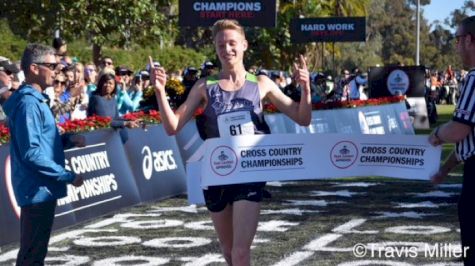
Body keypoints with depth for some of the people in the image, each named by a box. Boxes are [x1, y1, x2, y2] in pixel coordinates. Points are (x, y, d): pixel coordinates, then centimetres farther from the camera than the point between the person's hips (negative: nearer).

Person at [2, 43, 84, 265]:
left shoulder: (35, 100, 13)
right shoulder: (28, 103, -19)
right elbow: (32, 154, -24)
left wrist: (67, 140, 8)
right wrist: (68, 176, -19)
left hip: (41, 188, 10)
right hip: (37, 189, -10)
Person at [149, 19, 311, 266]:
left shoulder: (260, 84, 1)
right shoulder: (205, 86, 1)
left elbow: (302, 119, 4)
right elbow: (173, 127, -3)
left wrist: (305, 88, -13)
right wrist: (160, 91, -15)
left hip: (250, 174, -2)